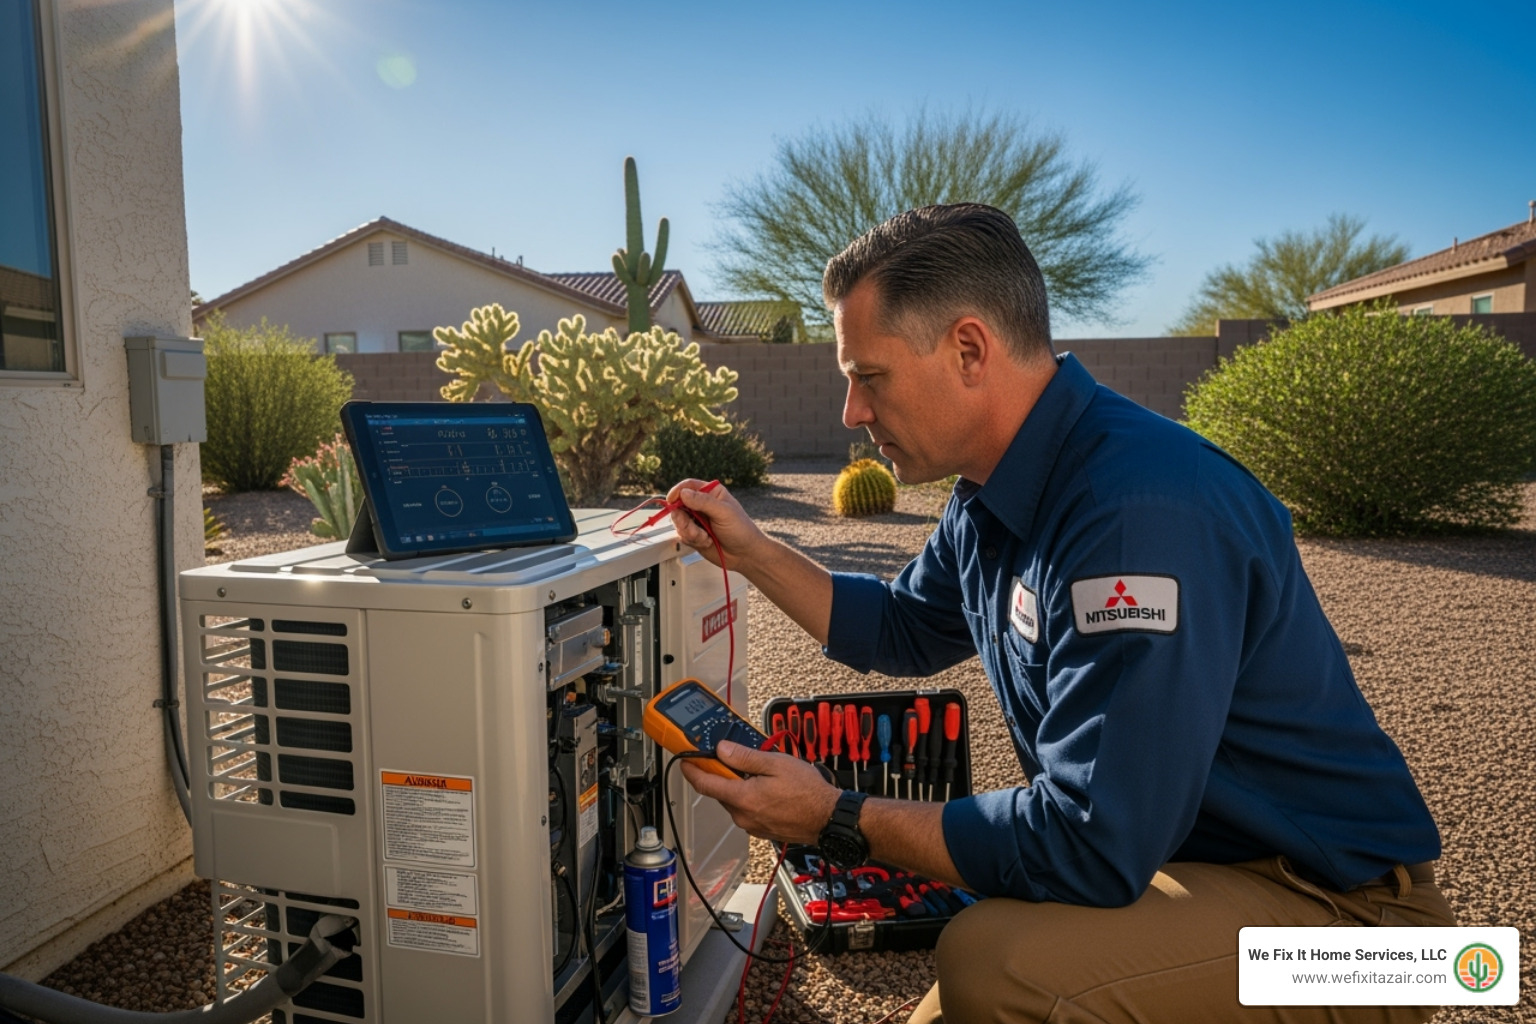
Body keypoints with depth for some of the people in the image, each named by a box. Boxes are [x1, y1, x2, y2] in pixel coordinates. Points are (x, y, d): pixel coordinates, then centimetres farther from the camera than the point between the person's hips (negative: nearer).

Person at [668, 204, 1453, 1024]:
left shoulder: (1136, 509, -31)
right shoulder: (992, 500, -1)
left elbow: (1089, 847, -30)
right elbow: (901, 631, 17)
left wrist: (837, 817, -21)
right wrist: (750, 550, 8)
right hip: (1158, 855, 8)